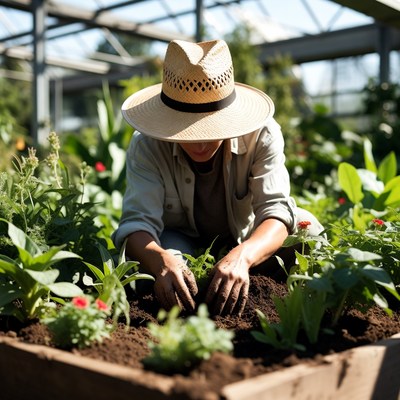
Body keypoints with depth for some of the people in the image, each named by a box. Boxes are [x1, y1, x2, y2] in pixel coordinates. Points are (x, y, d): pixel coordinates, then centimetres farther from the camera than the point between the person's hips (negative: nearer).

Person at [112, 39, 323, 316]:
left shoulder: (261, 134, -27)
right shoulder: (147, 146, -27)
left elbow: (276, 211, -35)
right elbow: (137, 221, -34)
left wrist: (241, 257, -57)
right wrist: (161, 260, -59)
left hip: (248, 243, 2)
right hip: (181, 241, -1)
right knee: (155, 257, -34)